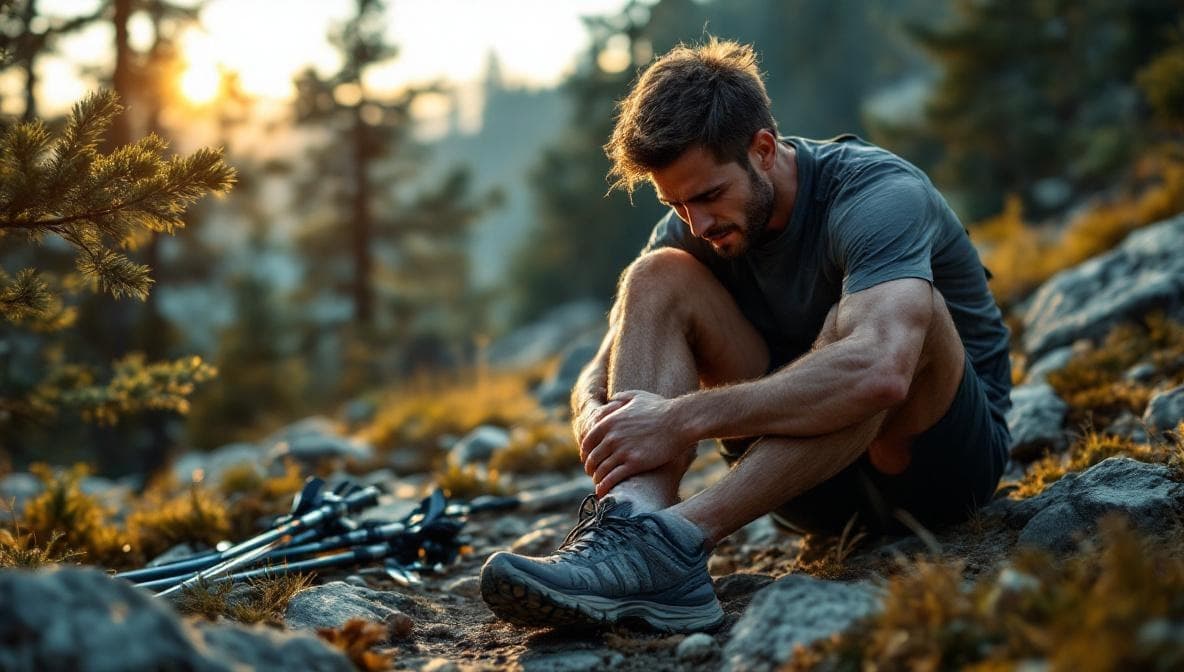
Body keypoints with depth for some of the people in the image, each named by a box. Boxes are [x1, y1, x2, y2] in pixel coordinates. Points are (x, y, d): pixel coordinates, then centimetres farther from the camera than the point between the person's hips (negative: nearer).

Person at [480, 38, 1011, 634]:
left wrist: (680, 418, -44)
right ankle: (632, 521, -39)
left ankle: (675, 540, -44)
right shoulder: (692, 230, -4)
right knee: (658, 275, -13)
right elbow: (596, 378, -5)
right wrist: (594, 419, -30)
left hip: (944, 457, -5)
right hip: (815, 486, 5)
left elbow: (879, 371, -43)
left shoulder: (880, 195, -23)